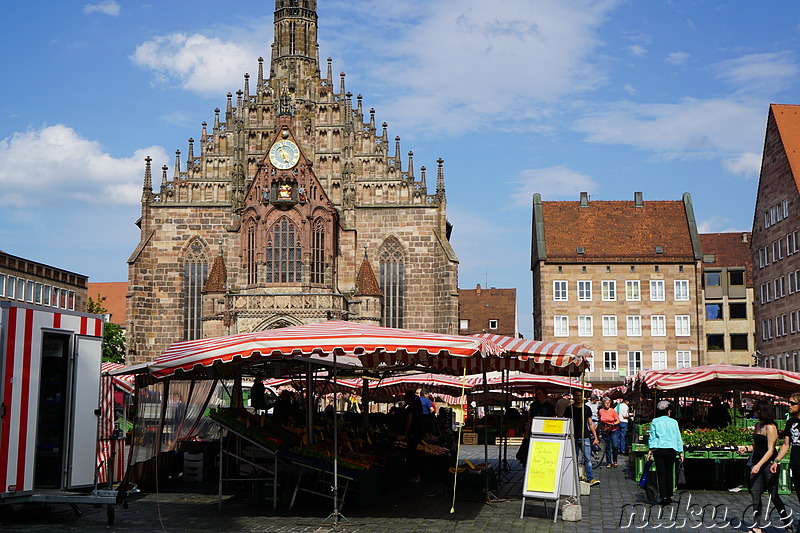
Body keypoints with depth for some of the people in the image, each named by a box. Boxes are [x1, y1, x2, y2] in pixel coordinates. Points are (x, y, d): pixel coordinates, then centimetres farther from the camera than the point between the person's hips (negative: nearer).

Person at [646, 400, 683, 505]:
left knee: (661, 473, 0)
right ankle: (669, 496, 16)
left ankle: (663, 497, -8)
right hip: (671, 449, 1)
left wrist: (650, 450, 2)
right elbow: (678, 438, 7)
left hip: (658, 449, -1)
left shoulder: (655, 422, 4)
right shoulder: (673, 422, 6)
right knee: (669, 473, 13)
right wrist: (680, 452, 10)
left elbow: (652, 436, 1)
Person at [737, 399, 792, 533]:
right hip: (757, 463, 8)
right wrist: (746, 448, 3)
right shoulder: (758, 425, 13)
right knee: (755, 494, 2)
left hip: (768, 464, -8)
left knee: (773, 496, 2)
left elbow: (770, 450, -17)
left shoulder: (770, 427, -14)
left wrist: (759, 465, -23)